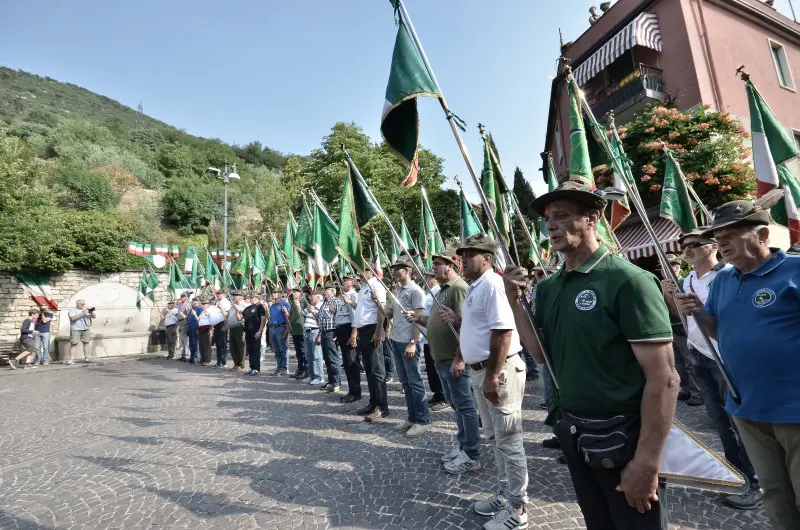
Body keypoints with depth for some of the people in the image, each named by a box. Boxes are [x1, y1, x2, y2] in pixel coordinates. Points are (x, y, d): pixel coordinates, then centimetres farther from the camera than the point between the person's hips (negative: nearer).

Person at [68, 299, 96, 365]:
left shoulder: (87, 309, 16)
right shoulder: (73, 310, 2)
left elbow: (94, 316, 10)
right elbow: (73, 318, -14)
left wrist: (91, 312, -11)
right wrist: (82, 313, -20)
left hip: (86, 329, 4)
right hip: (76, 329, -4)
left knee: (86, 343, 3)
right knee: (73, 344, -4)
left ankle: (86, 358, 8)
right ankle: (71, 359, -3)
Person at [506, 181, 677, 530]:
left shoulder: (628, 281, -19)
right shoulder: (548, 287, 2)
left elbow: (664, 377, -20)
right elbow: (541, 353, 4)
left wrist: (646, 462, -20)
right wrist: (514, 300, -5)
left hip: (623, 438, -6)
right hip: (573, 434, 7)